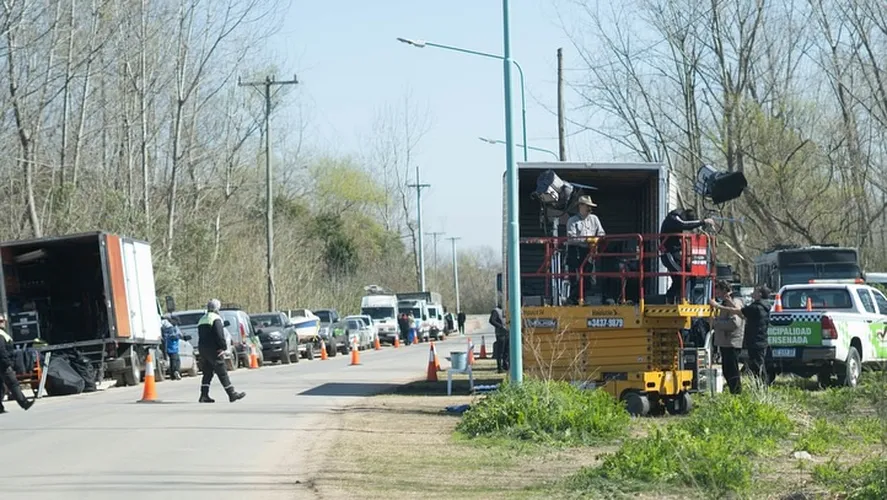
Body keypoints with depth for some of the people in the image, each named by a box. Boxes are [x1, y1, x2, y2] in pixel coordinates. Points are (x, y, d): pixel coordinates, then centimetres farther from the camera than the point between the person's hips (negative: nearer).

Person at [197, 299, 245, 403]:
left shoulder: (202, 320, 18)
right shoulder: (216, 319, -11)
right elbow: (220, 336, -19)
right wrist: (224, 347, -10)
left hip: (202, 349, 8)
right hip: (213, 350, -8)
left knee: (207, 373, 13)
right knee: (222, 373, -6)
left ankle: (204, 395, 8)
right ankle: (232, 394, -5)